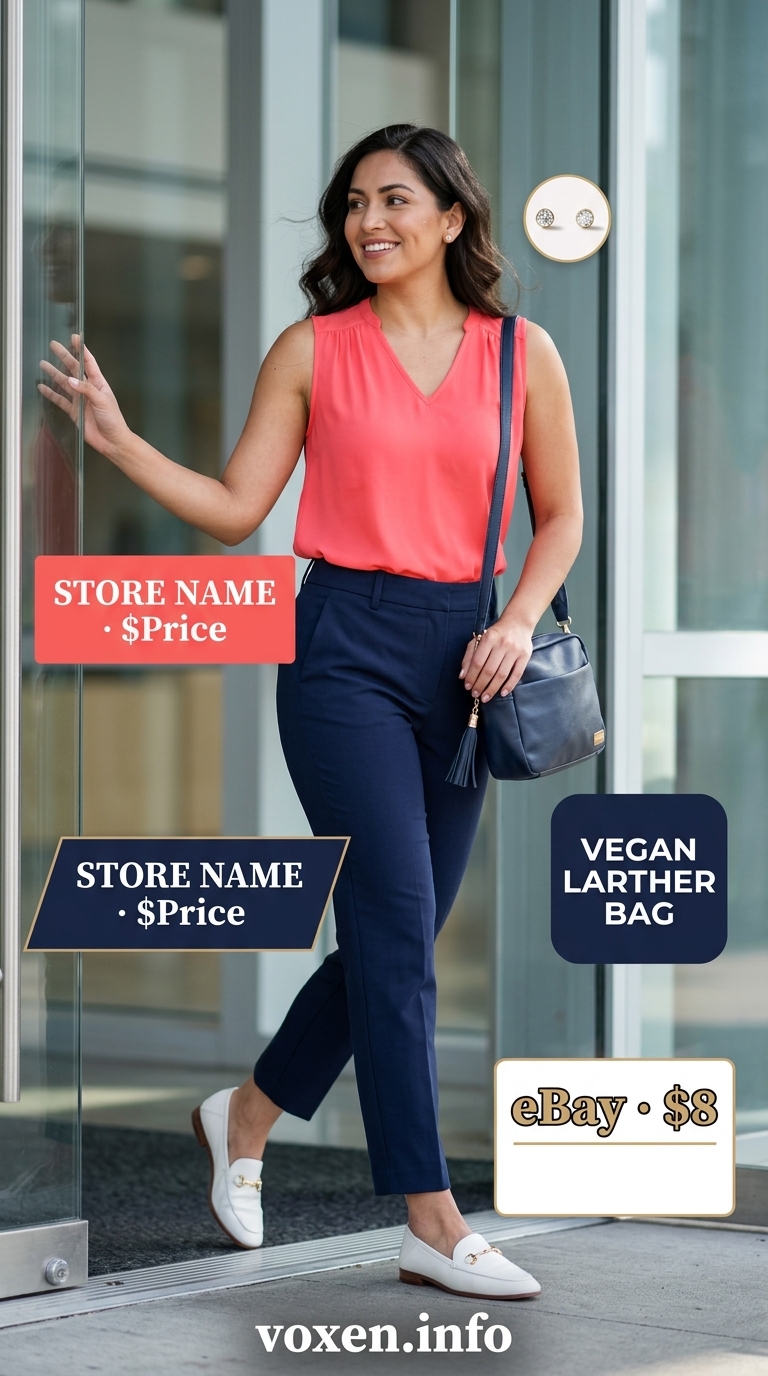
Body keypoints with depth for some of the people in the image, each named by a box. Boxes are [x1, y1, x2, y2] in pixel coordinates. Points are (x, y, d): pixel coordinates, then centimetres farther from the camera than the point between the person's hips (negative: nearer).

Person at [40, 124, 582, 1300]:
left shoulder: (522, 354, 6)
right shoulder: (313, 351, 2)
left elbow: (561, 514, 12)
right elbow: (236, 508, 2)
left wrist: (520, 620, -3)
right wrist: (119, 440, -9)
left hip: (461, 654, 4)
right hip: (346, 642, -3)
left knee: (403, 934, 10)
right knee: (397, 926, -10)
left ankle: (248, 1116, 33)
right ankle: (433, 1226, -8)